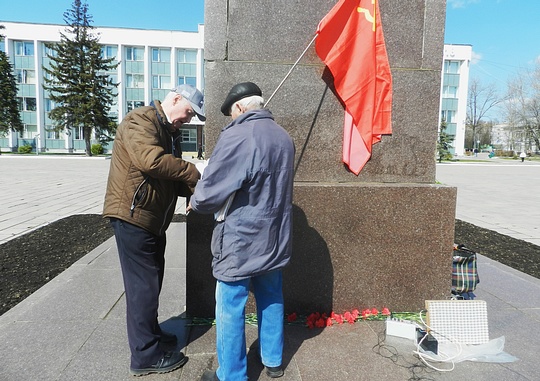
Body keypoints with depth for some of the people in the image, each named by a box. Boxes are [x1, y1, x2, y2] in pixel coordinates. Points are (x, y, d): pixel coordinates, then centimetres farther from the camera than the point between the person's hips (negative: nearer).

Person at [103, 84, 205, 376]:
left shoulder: (168, 132, 18)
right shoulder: (140, 121, -13)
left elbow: (171, 177, 16)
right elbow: (151, 160, -32)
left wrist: (192, 189, -3)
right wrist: (191, 173, -20)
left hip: (153, 219, 10)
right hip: (133, 216, -10)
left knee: (151, 280, 18)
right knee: (143, 284, -3)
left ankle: (150, 334, 35)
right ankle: (145, 355, 10)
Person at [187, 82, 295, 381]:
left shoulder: (237, 136, -19)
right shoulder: (283, 137, 5)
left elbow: (209, 191, -19)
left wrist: (195, 203, 2)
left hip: (241, 241, -7)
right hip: (274, 239, 8)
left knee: (230, 309, 8)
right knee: (271, 300, 21)